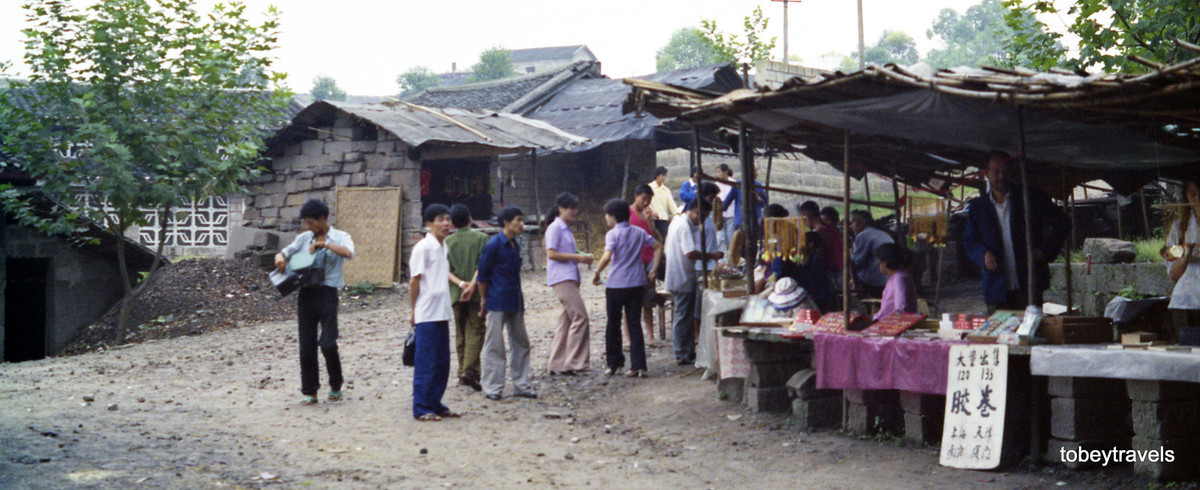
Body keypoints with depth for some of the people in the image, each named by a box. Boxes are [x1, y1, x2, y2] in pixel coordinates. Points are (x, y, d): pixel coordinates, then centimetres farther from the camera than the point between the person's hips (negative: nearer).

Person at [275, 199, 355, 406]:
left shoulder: (339, 237, 1)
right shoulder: (304, 238, 12)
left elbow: (349, 253, -19)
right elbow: (285, 252, 19)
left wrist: (323, 243, -22)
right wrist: (280, 258, -4)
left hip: (327, 293, -4)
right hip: (306, 293, 4)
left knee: (328, 344, -9)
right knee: (307, 345, 5)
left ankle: (336, 386, 13)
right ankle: (310, 391, 16)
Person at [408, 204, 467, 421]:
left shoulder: (443, 246, 12)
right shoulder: (423, 247, -13)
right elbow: (414, 281, -11)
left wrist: (459, 282, 14)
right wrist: (415, 311, -8)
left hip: (442, 313, 8)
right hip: (427, 315, -8)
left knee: (442, 363, 12)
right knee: (426, 363, -3)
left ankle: (435, 404, 22)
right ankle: (421, 408, 5)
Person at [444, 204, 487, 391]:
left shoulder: (447, 242, 3)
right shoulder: (481, 238, -2)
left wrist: (461, 284, -10)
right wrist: (472, 284, -17)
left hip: (456, 294, 2)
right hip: (477, 293, -2)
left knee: (460, 334, 13)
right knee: (475, 332, -3)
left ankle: (463, 372, 15)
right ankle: (470, 370, -18)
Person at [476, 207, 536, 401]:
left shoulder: (515, 245, 12)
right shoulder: (494, 245, -12)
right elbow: (483, 275, -8)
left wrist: (520, 300, 17)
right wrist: (485, 300, -4)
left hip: (515, 302, 8)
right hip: (498, 303, -8)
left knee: (520, 343, 10)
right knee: (494, 345, -1)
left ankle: (521, 385, 18)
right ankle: (492, 388, 6)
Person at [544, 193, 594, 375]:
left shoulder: (566, 229, 20)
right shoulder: (555, 228, -8)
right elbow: (552, 254, -15)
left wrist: (582, 257, 8)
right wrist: (577, 257, -15)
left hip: (570, 278, 10)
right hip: (561, 279, -10)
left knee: (566, 321, 9)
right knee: (580, 317, -13)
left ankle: (557, 364, 12)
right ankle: (573, 362, -10)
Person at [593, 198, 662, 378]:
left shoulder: (612, 234, -9)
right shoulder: (639, 232, 8)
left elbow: (607, 257, -22)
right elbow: (658, 248, 9)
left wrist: (596, 273, -10)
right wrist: (652, 271, 10)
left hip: (616, 285, -4)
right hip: (637, 283, 4)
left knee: (613, 324, 11)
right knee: (634, 324, 6)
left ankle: (613, 364, 19)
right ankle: (638, 366, -2)